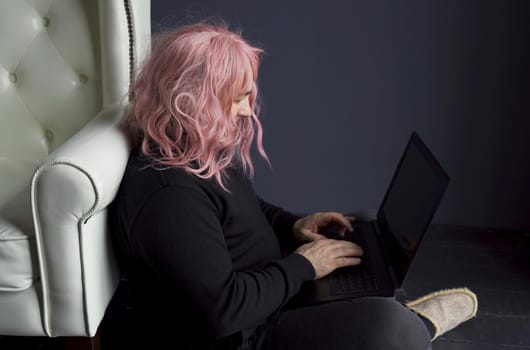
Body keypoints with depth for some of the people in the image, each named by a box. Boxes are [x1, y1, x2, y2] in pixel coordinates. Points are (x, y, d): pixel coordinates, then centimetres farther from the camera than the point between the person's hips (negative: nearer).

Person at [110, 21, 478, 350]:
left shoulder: (203, 151, 1)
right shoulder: (168, 195, -32)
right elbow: (222, 310, -32)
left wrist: (292, 225, 0)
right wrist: (302, 266, -20)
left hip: (267, 295, 10)